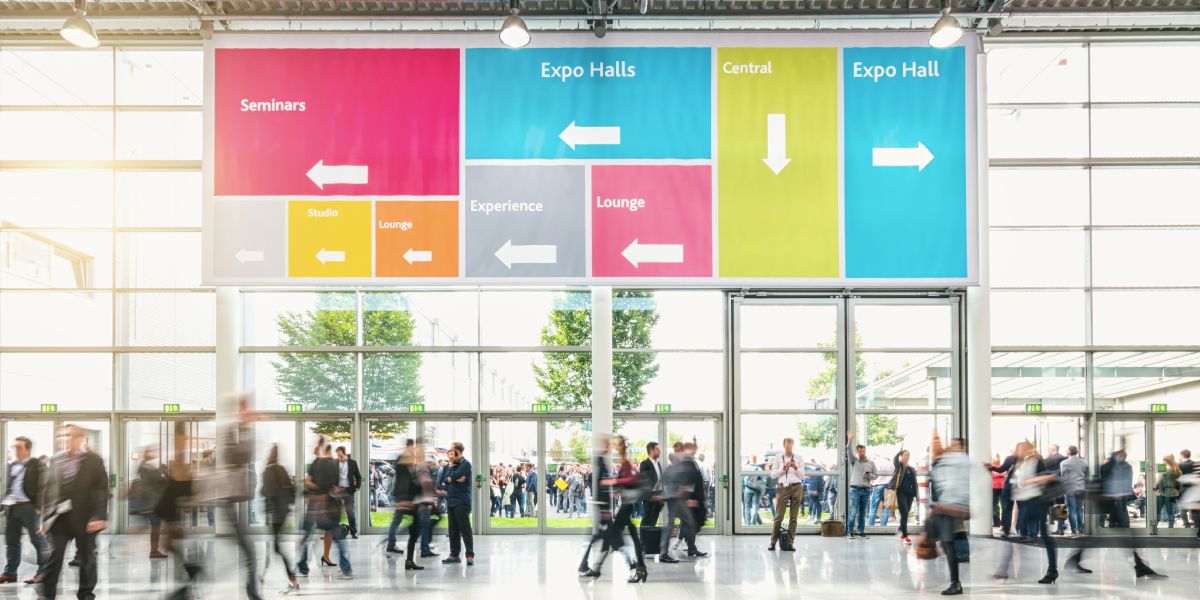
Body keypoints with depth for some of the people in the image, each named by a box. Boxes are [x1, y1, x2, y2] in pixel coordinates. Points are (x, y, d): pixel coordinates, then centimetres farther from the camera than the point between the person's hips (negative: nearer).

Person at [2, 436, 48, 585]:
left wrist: (38, 507, -18)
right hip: (11, 507, 7)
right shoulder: (12, 465, 15)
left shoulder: (37, 465, -5)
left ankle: (43, 572, 1)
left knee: (38, 540, -2)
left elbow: (41, 487, -11)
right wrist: (4, 505, 12)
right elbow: (7, 487, 20)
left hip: (28, 507, -7)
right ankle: (10, 573, 17)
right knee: (11, 541, 11)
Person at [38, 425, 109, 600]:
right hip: (59, 517, 3)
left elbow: (101, 490, -7)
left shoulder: (94, 460, -3)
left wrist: (99, 516, -16)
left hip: (84, 518, -2)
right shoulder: (55, 460, 8)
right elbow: (49, 489, 10)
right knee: (53, 558, -2)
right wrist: (45, 516, 5)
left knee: (86, 559, 8)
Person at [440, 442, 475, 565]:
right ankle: (454, 555, 16)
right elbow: (441, 479, 5)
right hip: (450, 501, 7)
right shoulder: (447, 466, 15)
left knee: (465, 529, -8)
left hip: (462, 501, -7)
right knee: (453, 530, 10)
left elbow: (454, 476, -18)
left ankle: (470, 555, -7)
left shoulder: (465, 464, -6)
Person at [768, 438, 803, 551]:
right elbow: (773, 474, 3)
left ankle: (789, 543, 5)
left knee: (794, 516, 1)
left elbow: (802, 476, 7)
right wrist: (783, 468, -12)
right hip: (783, 487, -2)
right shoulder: (778, 458, 7)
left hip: (797, 487, 2)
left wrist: (796, 468, -11)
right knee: (778, 516, -6)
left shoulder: (799, 459, 9)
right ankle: (773, 542, -1)